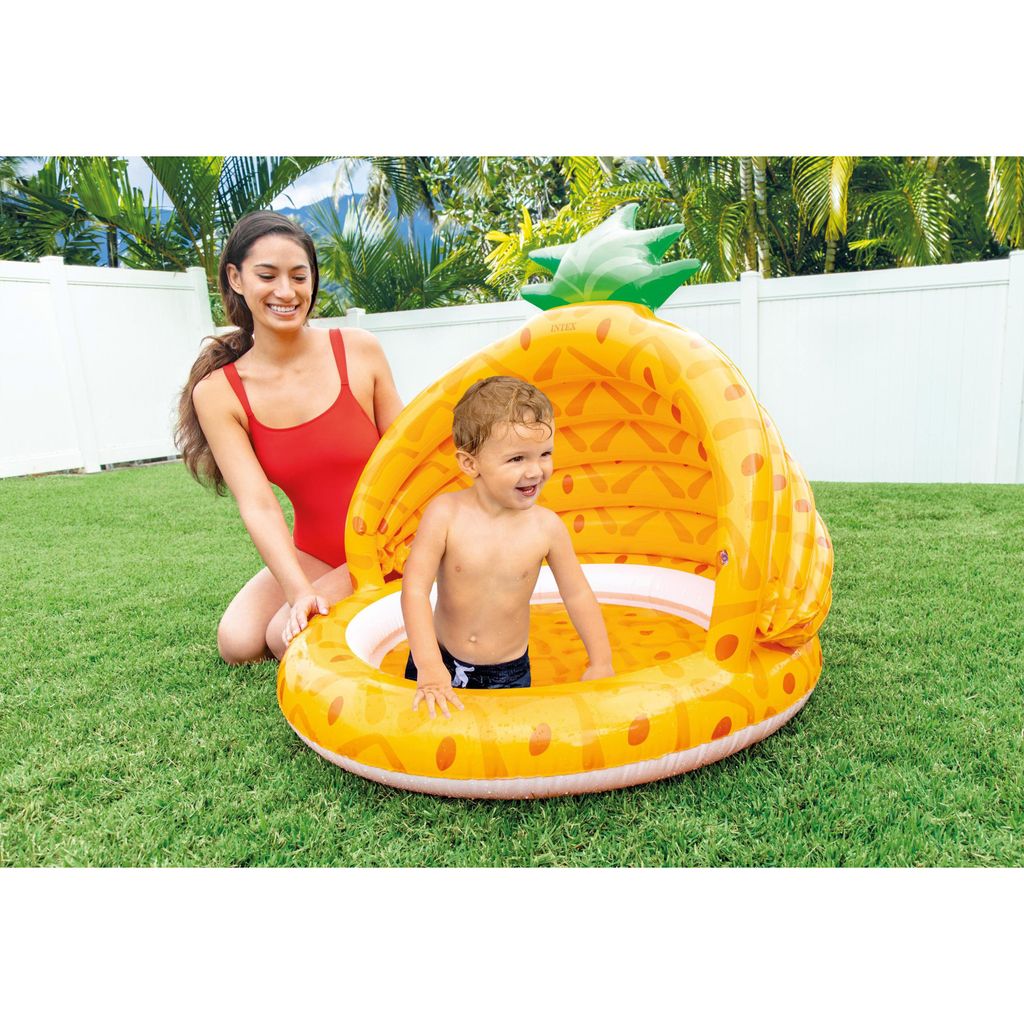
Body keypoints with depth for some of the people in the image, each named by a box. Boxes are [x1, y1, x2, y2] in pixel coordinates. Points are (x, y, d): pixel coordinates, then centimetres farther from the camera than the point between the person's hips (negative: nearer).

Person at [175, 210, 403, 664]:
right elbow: (257, 504, -17)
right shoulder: (217, 393, -8)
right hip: (313, 554, 3)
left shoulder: (359, 350, -9)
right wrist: (301, 593, -31)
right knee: (238, 643, -16)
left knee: (289, 641, -20)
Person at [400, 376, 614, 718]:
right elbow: (415, 589, -20)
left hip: (509, 674, 1)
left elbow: (577, 594, -2)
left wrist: (601, 662, 3)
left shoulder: (547, 527, -14)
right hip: (440, 661, 0)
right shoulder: (445, 514, -19)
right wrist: (430, 667, -27)